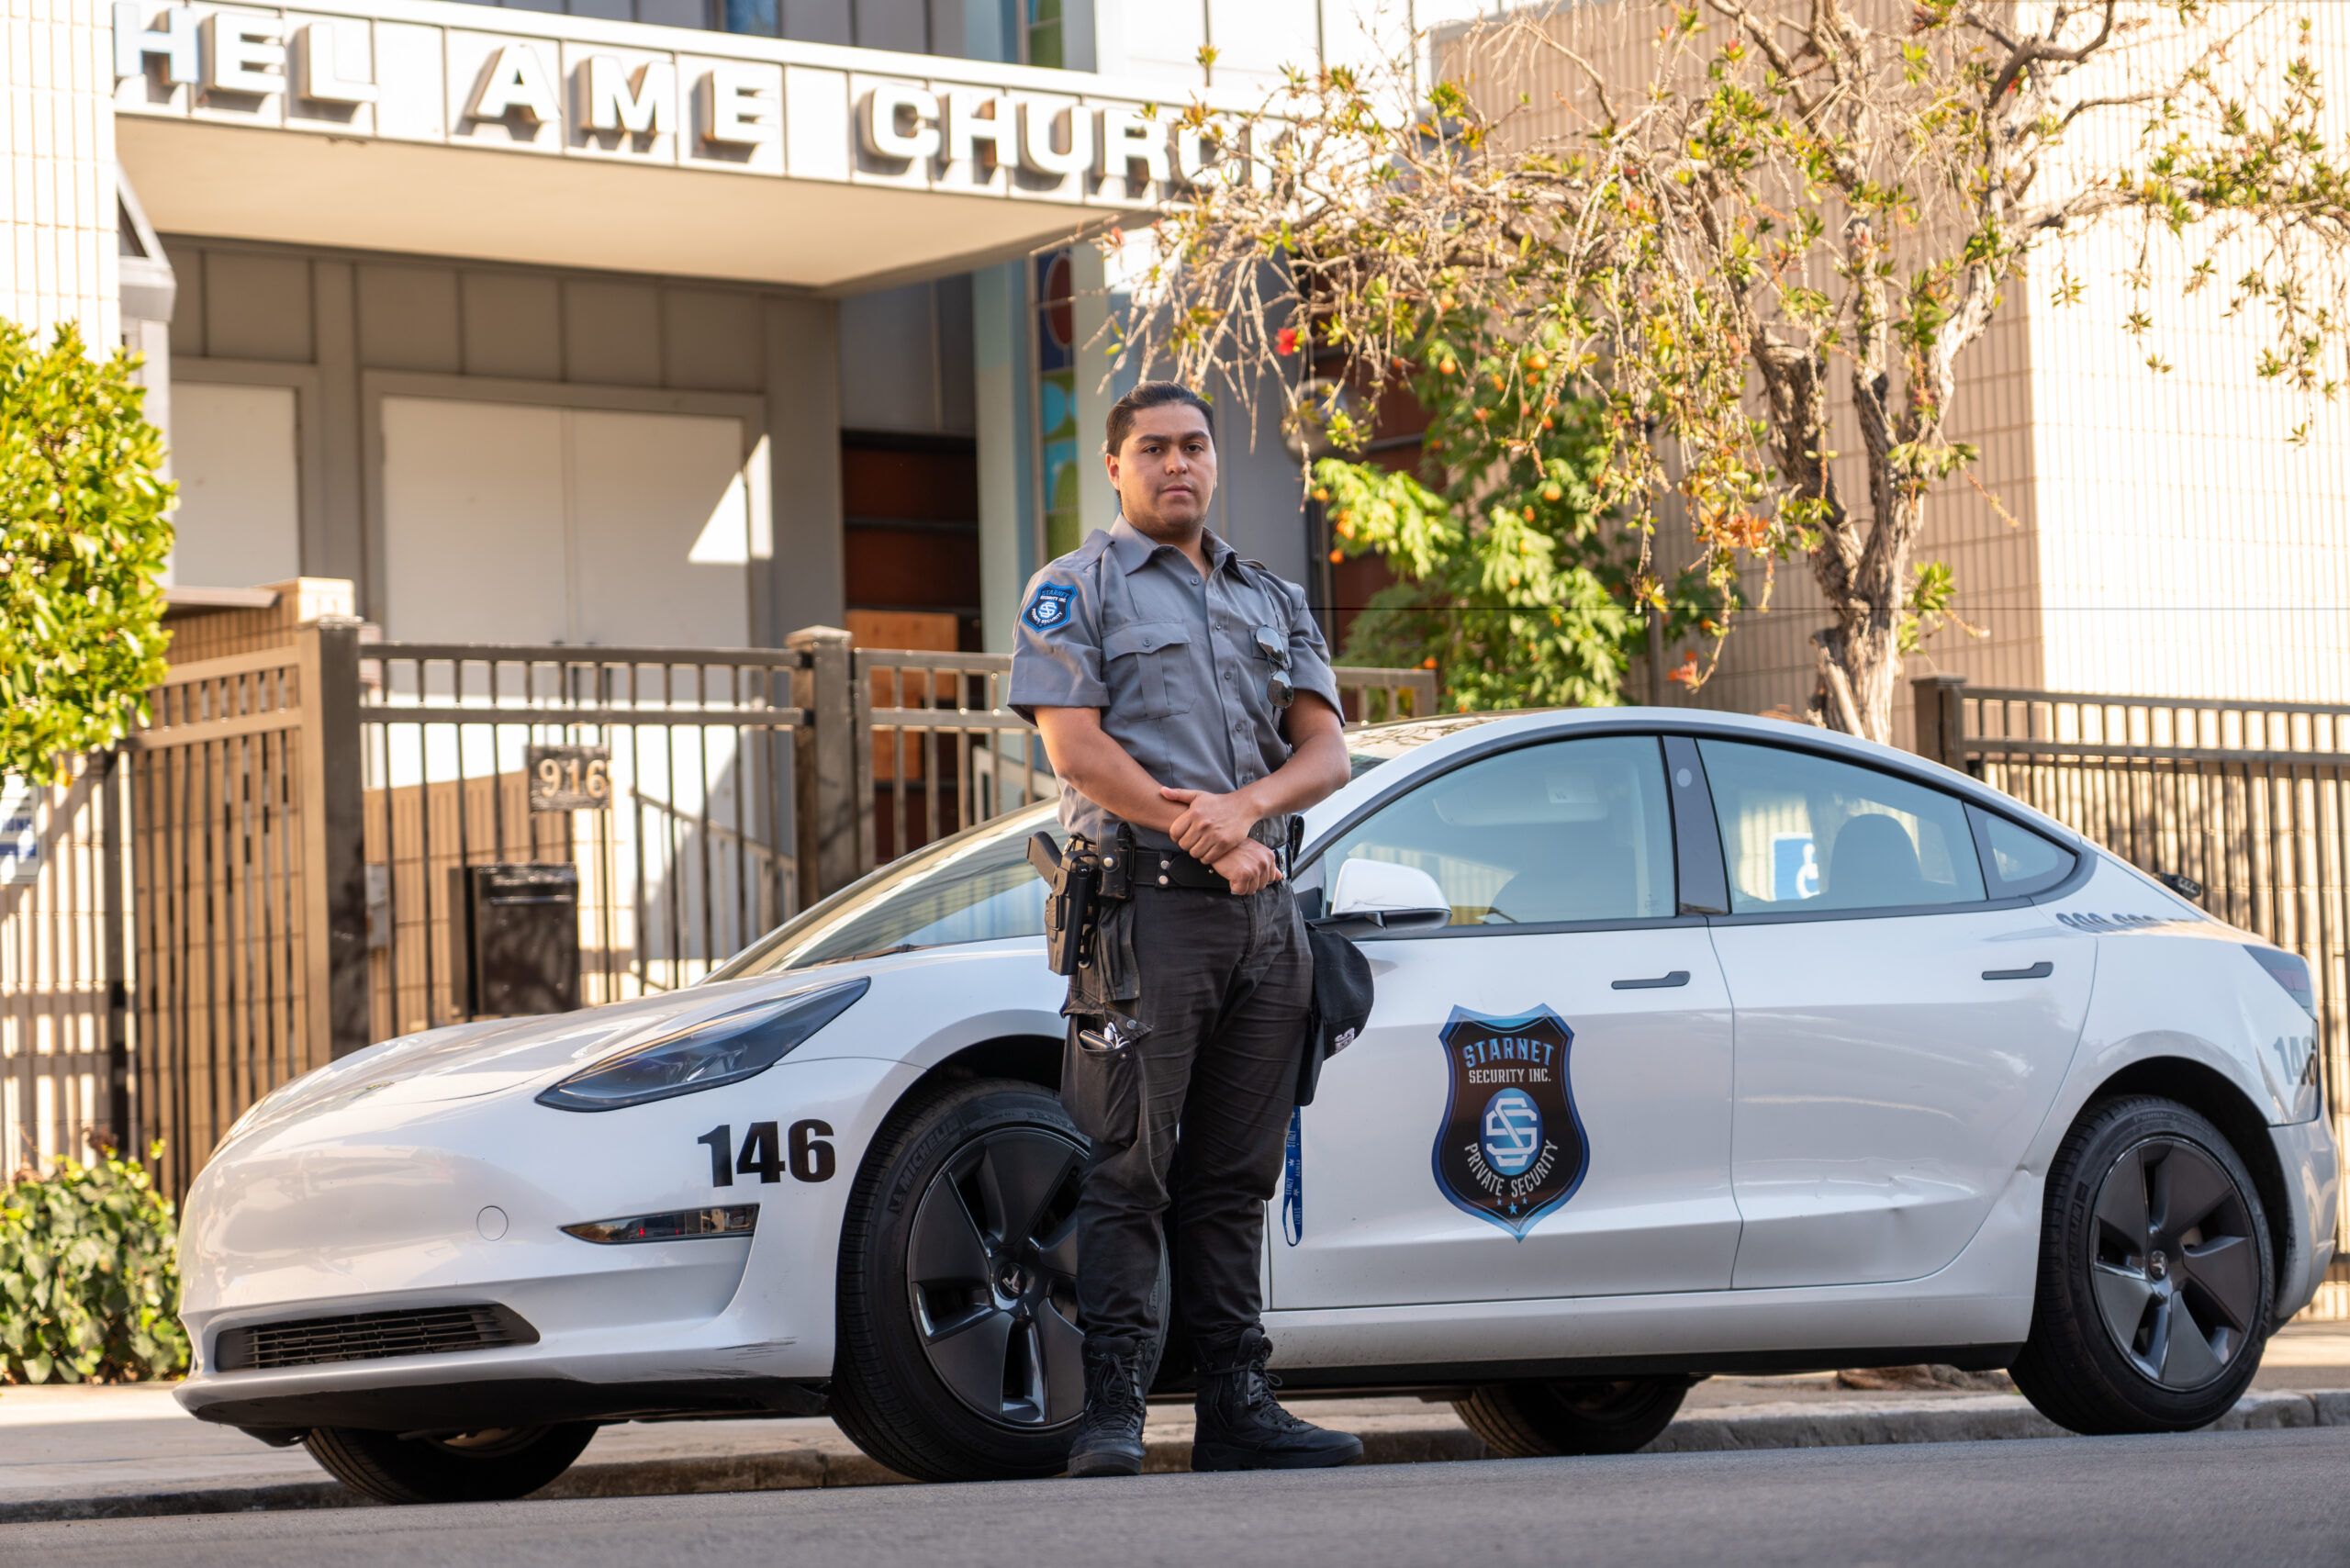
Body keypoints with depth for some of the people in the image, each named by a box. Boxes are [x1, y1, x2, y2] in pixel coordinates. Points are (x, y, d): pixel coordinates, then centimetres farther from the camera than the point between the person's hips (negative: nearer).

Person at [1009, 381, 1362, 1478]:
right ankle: (1111, 1416, -10)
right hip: (1146, 904, -5)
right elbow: (1076, 747, -7)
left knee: (1235, 1177, 6)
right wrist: (1208, 842, -12)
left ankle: (1238, 1407, 8)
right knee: (1127, 1171, -9)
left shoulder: (1272, 603, 21)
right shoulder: (1076, 591, 5)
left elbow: (1325, 750, 10)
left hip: (1263, 910, 5)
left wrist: (1245, 807, -11)